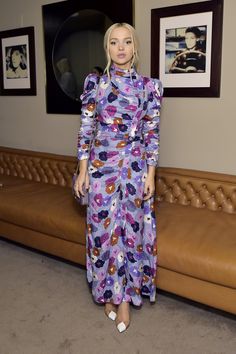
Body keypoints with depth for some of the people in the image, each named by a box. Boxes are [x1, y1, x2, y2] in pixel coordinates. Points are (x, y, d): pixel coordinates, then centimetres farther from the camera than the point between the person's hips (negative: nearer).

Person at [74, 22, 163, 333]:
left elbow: (152, 133, 0)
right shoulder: (94, 82, 2)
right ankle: (110, 292, 28)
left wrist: (150, 175, -5)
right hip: (102, 165, 0)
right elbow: (86, 129, 2)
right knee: (105, 228, 7)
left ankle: (125, 295, 25)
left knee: (132, 228, 6)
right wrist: (83, 170, -3)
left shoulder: (148, 86, 1)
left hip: (135, 167, 0)